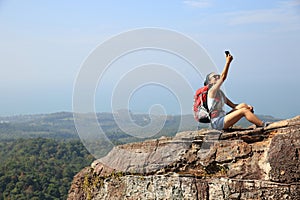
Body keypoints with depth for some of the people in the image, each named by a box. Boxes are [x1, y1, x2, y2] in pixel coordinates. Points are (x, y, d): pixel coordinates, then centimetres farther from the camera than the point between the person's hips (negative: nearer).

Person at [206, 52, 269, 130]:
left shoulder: (220, 93, 21)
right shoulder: (212, 91, -6)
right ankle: (263, 125, -16)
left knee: (243, 105, -1)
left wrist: (247, 106, 4)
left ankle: (258, 124, -12)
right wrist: (228, 62, -19)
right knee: (244, 111, -19)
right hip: (217, 123, -9)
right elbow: (223, 77, -18)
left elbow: (233, 105, 18)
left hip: (222, 119, 9)